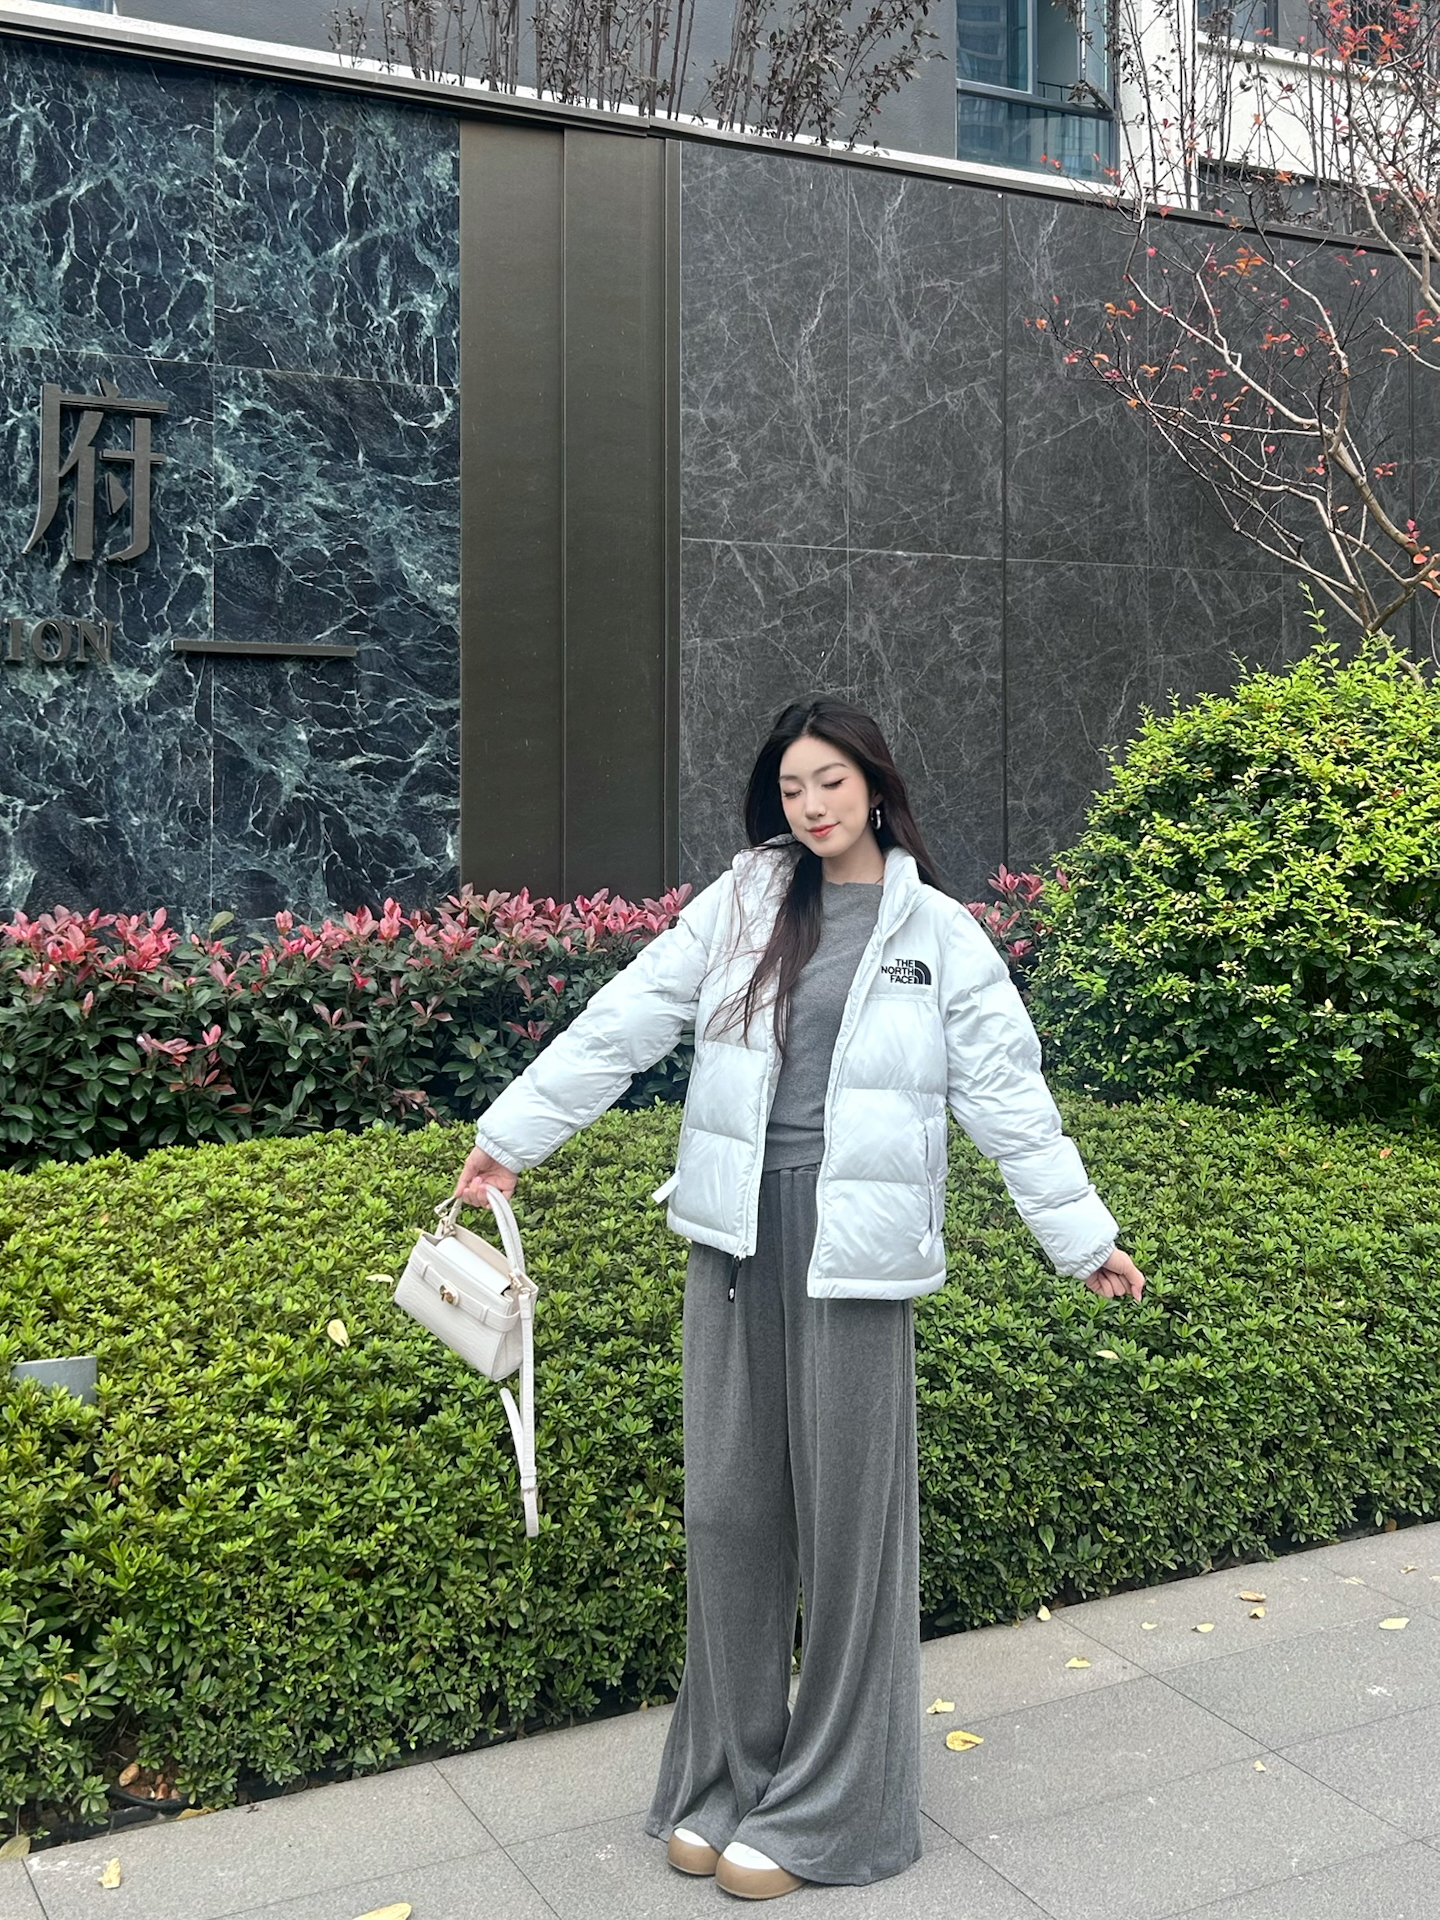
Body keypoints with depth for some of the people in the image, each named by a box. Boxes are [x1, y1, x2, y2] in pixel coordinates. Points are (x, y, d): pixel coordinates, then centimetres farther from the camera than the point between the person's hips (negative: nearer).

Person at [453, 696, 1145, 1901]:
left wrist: (1084, 1237, 3)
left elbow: (1009, 1098, 3)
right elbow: (621, 1027, 6)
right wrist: (510, 1136, 6)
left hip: (853, 1254, -2)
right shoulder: (740, 905, 6)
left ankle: (827, 1808, 21)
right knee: (730, 1507, 10)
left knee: (849, 1520, 5)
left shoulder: (940, 935, 1)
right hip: (737, 1237, 3)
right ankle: (721, 1778, 27)